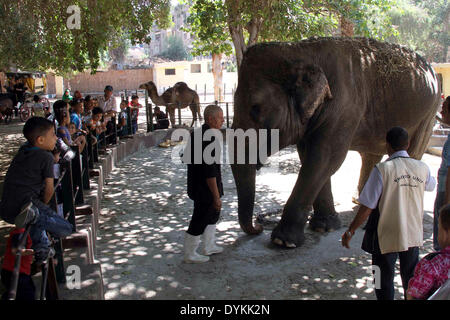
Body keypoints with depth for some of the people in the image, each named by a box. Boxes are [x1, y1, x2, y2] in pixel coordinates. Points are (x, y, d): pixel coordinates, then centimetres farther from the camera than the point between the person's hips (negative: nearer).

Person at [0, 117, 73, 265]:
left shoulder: (22, 151, 20)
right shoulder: (46, 157, -2)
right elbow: (49, 190, -2)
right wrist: (43, 206, 16)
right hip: (27, 202, -8)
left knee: (38, 219, 38)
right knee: (66, 229, -7)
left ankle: (41, 248, 20)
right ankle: (33, 214, -22)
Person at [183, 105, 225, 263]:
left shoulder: (197, 133, 6)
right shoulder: (208, 139, -26)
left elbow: (189, 158, 16)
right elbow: (210, 171, -27)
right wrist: (216, 196, -22)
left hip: (196, 184, 10)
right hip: (205, 188, -10)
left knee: (213, 213, 24)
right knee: (200, 220, 5)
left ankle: (209, 246, 38)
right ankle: (190, 255, 21)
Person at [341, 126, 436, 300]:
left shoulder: (382, 169, -17)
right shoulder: (422, 168, -3)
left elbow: (367, 207, -17)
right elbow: (431, 185, 22)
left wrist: (350, 231, -6)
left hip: (386, 237, -4)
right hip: (413, 235, 5)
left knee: (385, 281, 10)